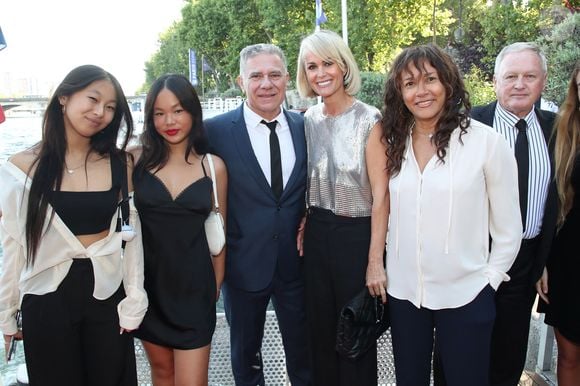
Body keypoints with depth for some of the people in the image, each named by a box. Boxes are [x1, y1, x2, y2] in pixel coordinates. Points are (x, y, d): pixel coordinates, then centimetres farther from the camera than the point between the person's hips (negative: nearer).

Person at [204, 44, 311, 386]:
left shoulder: (304, 127, 0)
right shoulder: (215, 130, -10)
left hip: (296, 262, 2)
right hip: (243, 263, -2)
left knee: (303, 351, 19)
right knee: (246, 352, 20)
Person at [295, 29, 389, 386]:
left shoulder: (369, 120, -13)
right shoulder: (308, 120, 3)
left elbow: (380, 195, -14)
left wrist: (375, 262, -16)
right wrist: (302, 228, 3)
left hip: (357, 235, -5)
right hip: (317, 234, 5)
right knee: (321, 332, 19)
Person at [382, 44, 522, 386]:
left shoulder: (487, 141, -10)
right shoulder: (394, 143, 3)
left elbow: (508, 228, -4)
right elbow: (385, 212, 7)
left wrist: (489, 280, -3)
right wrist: (380, 269, 1)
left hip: (464, 297, -3)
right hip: (403, 293, 4)